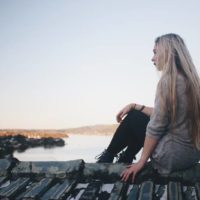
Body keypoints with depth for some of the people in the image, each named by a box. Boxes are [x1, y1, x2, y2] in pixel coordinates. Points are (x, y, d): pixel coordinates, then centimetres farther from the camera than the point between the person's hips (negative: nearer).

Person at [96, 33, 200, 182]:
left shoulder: (167, 80, -18)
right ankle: (124, 162, 32)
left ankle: (108, 157, 28)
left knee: (134, 118, 8)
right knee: (138, 115, 20)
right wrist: (135, 106, 16)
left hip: (174, 154, -8)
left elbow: (156, 127, -18)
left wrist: (142, 161, -8)